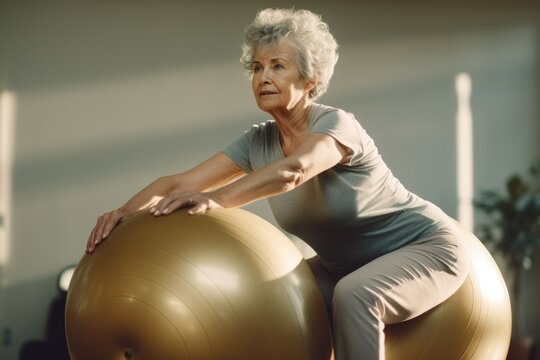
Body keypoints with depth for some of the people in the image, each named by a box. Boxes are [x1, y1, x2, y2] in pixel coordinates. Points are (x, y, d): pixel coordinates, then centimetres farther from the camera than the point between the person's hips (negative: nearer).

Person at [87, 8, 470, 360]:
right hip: (347, 265, 7)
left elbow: (294, 170, -49)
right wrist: (125, 212, -34)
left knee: (353, 296, -35)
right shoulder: (258, 143, -8)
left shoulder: (337, 124, -27)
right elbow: (180, 182, -17)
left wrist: (216, 199, -61)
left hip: (426, 248, -7)